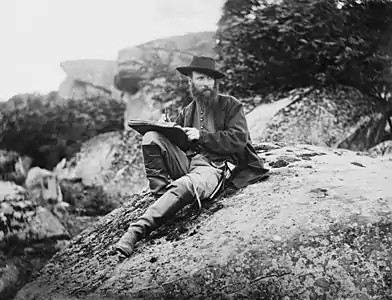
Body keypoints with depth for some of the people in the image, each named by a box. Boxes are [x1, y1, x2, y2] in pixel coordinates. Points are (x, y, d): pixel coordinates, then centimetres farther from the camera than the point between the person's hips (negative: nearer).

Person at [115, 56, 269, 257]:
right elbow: (176, 140, 21)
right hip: (186, 162, 5)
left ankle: (138, 229, -42)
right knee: (151, 138, -17)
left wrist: (201, 136, -10)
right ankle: (162, 194, -25)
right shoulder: (188, 111, 23)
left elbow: (239, 139, -4)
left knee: (184, 186, -39)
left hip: (213, 166, -5)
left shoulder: (230, 105, 9)